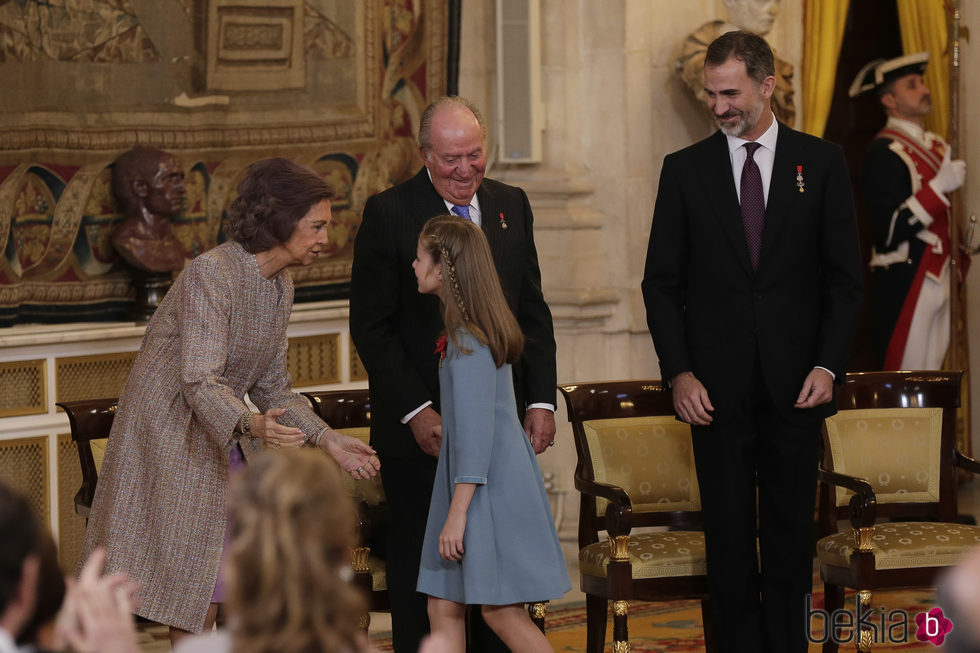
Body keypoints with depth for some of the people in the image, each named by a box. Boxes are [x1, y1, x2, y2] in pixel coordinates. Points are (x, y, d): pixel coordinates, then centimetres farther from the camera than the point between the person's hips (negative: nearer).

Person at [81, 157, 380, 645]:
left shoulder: (280, 287, 7)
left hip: (221, 445, 8)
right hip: (167, 437, -8)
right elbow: (199, 378, -29)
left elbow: (271, 388, 12)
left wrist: (327, 440, 2)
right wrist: (250, 426, -46)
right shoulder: (211, 274, -20)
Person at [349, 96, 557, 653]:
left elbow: (533, 313, 12)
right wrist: (415, 412, -16)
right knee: (420, 565, 5)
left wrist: (543, 399, 2)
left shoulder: (512, 205, 8)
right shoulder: (389, 214, -7)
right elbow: (372, 328, -8)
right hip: (422, 429, -4)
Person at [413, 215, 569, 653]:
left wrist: (457, 513, -22)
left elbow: (475, 431, -22)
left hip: (490, 485, -10)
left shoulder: (468, 343, -18)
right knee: (443, 607, 7)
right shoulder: (475, 331, 11)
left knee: (501, 611, -5)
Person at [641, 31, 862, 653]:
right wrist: (679, 372, -6)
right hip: (718, 385, 0)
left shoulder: (821, 163, 3)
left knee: (791, 531, 6)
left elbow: (845, 276, 3)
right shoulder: (685, 169, 4)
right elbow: (662, 282, 5)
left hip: (796, 384, 0)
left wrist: (829, 366, -7)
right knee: (729, 534, 3)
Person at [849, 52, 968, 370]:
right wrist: (939, 187, -23)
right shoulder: (884, 153, -12)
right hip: (905, 283, -8)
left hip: (940, 280, 8)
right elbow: (890, 230, -20)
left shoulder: (936, 145, 16)